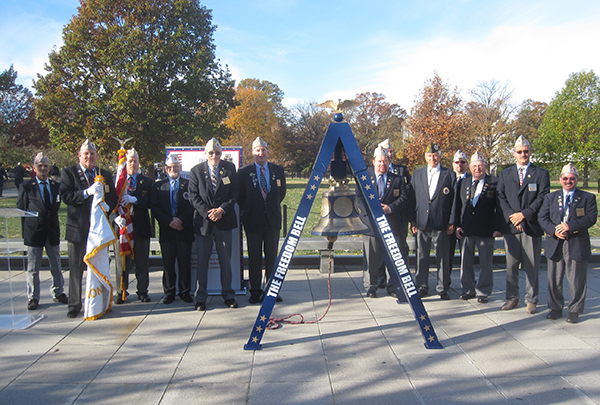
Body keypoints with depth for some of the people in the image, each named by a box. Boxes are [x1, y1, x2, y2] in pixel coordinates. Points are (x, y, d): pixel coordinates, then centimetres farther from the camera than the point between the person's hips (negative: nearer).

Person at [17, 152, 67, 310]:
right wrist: (25, 230, -3)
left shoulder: (56, 186, 7)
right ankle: (33, 298, 16)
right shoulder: (26, 187, 0)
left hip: (53, 231, 3)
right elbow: (21, 210, 1)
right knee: (33, 268, 5)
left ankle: (58, 293, 25)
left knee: (56, 266, 11)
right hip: (34, 231, -3)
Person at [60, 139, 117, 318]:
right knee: (76, 268, 5)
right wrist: (87, 192, -23)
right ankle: (74, 304, 16)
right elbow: (65, 196, -11)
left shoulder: (105, 175, 13)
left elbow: (113, 199, 10)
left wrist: (106, 207, -11)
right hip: (78, 228, -3)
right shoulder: (68, 173, 2)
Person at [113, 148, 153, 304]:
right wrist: (116, 216, -14)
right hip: (122, 225, 0)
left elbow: (151, 202, -3)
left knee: (142, 261, 5)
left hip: (141, 226, 0)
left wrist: (135, 200, -17)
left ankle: (142, 291, 15)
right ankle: (121, 291, 16)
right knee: (122, 261, 5)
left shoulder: (147, 182, 9)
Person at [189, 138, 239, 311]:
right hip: (203, 220, 0)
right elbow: (194, 196, -1)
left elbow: (235, 192, 1)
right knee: (202, 260, 4)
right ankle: (201, 297, 14)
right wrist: (207, 212, -13)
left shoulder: (230, 168, 4)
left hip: (224, 219, 1)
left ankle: (228, 295, 18)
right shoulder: (196, 171, 3)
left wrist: (222, 209, -11)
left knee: (226, 259, 7)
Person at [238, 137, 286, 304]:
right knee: (254, 258, 5)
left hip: (272, 220, 2)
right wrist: (248, 211, 3)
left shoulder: (278, 170, 7)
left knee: (272, 257, 7)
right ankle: (255, 292, 14)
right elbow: (240, 196, 6)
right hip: (253, 221, -2)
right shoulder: (244, 172, 0)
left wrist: (271, 207, 11)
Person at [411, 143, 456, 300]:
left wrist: (452, 222, -3)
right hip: (422, 222, 2)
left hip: (441, 223, -2)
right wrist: (413, 221, 5)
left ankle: (442, 288, 14)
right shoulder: (417, 174, 11)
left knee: (442, 257, 3)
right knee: (422, 256, 7)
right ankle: (422, 287, 17)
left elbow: (454, 200, 3)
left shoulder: (450, 175, 4)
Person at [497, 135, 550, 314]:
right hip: (510, 226, 2)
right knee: (511, 265, 7)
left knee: (532, 265, 2)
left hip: (531, 226, -2)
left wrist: (524, 214, -14)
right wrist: (511, 216, -9)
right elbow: (500, 198, 5)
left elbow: (542, 198, -4)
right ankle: (512, 298, 17)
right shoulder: (505, 174, 13)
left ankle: (531, 300, 12)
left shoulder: (541, 174, 6)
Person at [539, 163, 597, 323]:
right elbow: (542, 217, 4)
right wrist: (554, 230, -14)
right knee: (554, 279, 8)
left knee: (576, 279, 3)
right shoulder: (550, 197, 13)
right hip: (555, 244, 2)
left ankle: (574, 311, 16)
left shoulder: (588, 198, 7)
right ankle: (555, 308, 22)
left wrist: (570, 226, -19)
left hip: (577, 245, -2)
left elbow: (591, 218, -7)